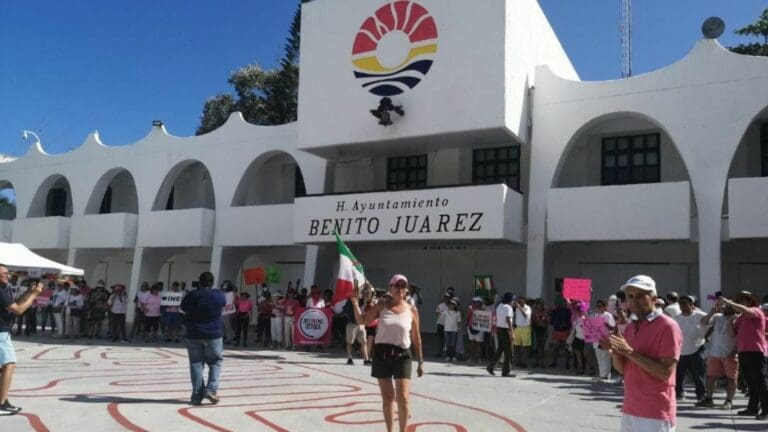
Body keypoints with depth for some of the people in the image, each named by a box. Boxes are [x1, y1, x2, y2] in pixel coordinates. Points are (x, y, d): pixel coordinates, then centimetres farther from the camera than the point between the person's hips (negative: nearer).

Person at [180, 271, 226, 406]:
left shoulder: (191, 296, -4)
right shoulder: (219, 296, -4)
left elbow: (183, 309, 11)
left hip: (194, 335, 1)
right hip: (213, 335, -1)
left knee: (196, 364, 7)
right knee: (215, 362, 12)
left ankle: (197, 395, 7)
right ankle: (211, 390, -1)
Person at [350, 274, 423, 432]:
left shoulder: (412, 310, 0)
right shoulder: (381, 306, 2)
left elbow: (416, 338, 6)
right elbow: (362, 320, 2)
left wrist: (420, 362, 7)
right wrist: (355, 302, -12)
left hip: (402, 355, -1)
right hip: (382, 354, 1)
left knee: (403, 398, -7)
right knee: (387, 397, 10)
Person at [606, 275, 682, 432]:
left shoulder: (667, 326, -12)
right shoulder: (630, 327, 11)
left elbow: (666, 373, -19)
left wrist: (630, 352, -23)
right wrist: (614, 351, -7)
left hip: (655, 415, -7)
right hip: (630, 410, 7)